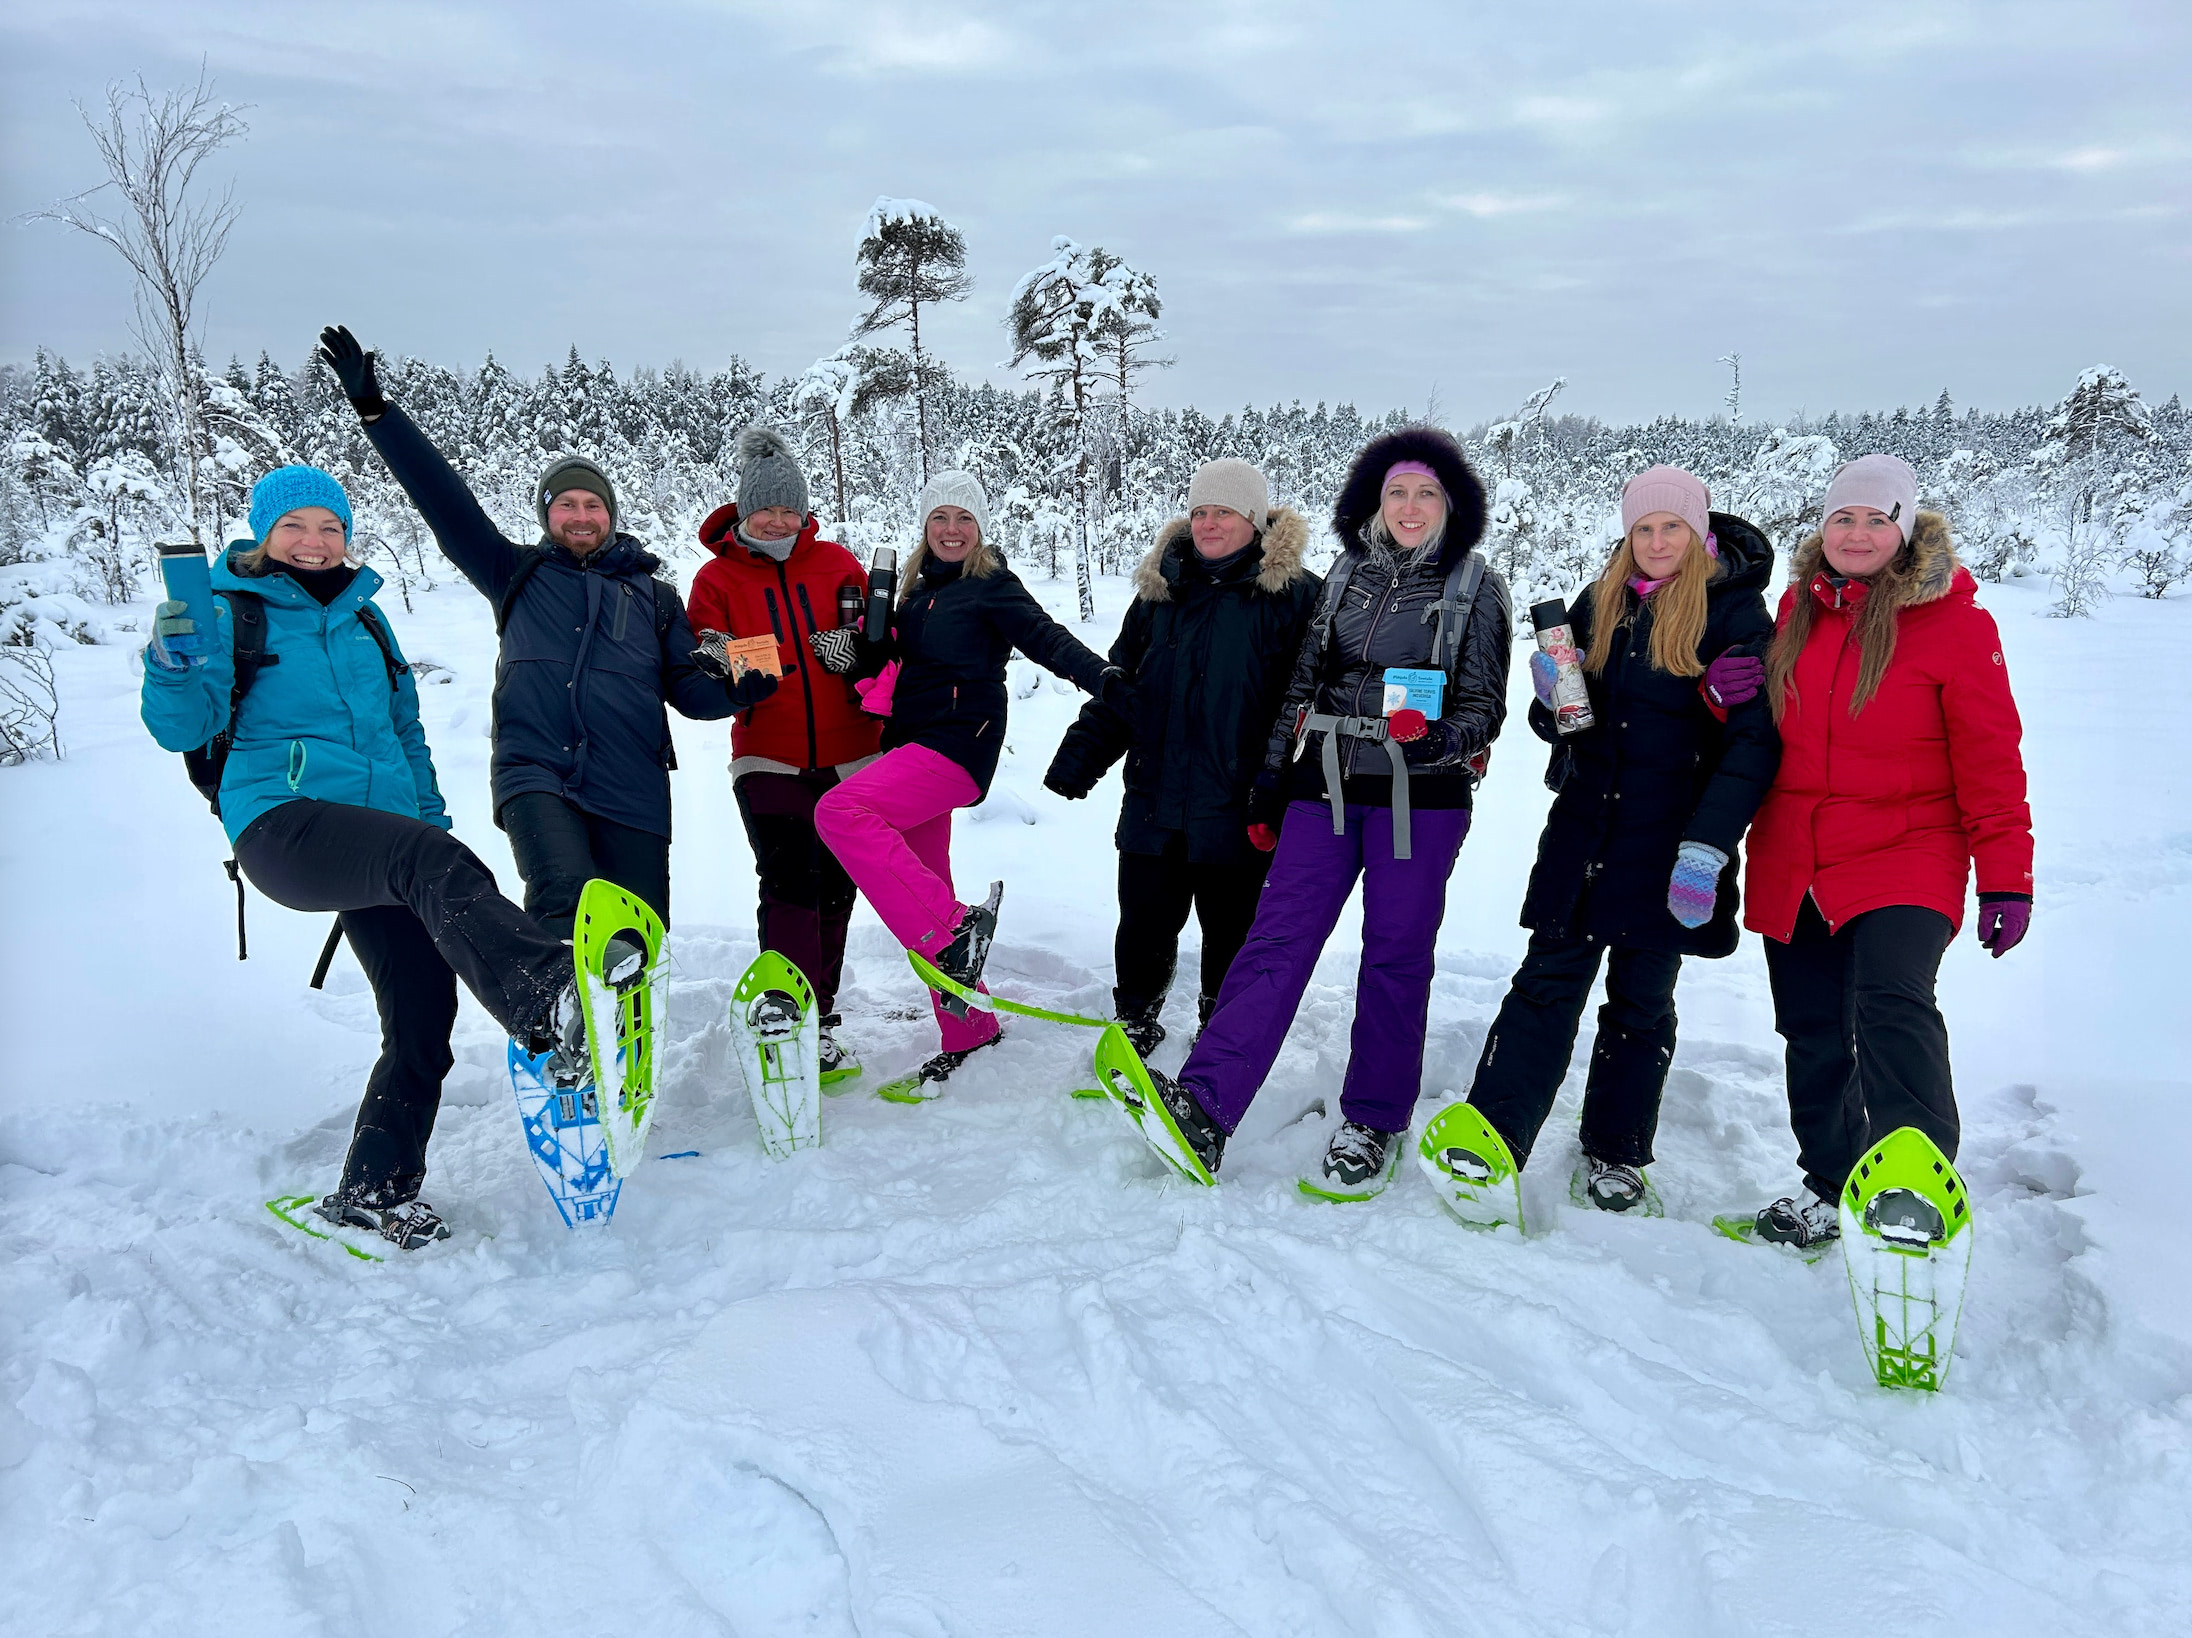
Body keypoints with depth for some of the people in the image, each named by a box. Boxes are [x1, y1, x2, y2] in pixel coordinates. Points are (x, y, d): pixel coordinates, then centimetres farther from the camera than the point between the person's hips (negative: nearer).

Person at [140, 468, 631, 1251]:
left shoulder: (363, 616, 23)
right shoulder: (230, 612, 7)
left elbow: (404, 724, 30)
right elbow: (185, 728, -3)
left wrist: (431, 812, 21)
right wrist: (174, 668, -22)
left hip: (383, 836, 7)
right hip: (284, 824, -6)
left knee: (423, 1016, -4)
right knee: (435, 866, -37)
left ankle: (374, 1190, 10)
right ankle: (558, 1005, -61)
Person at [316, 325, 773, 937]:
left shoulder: (654, 597, 21)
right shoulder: (519, 576, 19)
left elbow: (688, 686, 15)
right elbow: (444, 499, 14)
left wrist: (737, 690, -8)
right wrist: (374, 409, 8)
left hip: (631, 791, 2)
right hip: (536, 775, -1)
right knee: (566, 894, -30)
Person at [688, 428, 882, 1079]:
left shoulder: (837, 563, 6)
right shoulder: (716, 578, 2)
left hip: (848, 755, 3)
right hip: (768, 759, -2)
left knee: (835, 886, 8)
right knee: (789, 883, -14)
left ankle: (817, 1014, 22)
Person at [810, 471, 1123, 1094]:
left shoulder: (991, 586, -3)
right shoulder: (919, 590, 18)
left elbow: (1046, 638, -16)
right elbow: (894, 659, 21)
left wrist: (1100, 675, -33)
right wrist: (855, 651, -1)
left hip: (958, 745, -8)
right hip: (911, 749, 8)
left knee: (840, 811, -28)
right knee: (918, 895, 10)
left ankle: (952, 930, -29)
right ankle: (969, 1030, 22)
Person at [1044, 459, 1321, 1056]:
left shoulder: (1293, 595, -4)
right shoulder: (1160, 590, 10)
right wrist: (1082, 753, 6)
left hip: (1236, 809, -3)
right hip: (1154, 801, 4)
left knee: (1230, 932, 10)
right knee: (1143, 923, 11)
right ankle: (1135, 1021, 31)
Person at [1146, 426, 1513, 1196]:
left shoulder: (1476, 585, 2)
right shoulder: (1347, 573, 12)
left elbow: (1484, 705, 0)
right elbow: (1303, 681, 16)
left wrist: (1435, 737, -22)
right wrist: (1270, 782, 13)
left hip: (1420, 796, -3)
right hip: (1326, 786, 3)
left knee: (1395, 956, 3)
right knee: (1277, 938, -6)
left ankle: (1372, 1126, 16)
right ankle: (1204, 1108, -13)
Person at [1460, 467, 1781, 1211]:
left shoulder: (1734, 610, -6)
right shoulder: (1599, 604, 9)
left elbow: (1755, 739, -13)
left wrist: (1707, 848, -22)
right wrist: (1553, 698, -8)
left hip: (1667, 848, -3)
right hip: (1583, 834, 3)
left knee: (1641, 999, 9)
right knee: (1547, 983, 0)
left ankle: (1617, 1153, 23)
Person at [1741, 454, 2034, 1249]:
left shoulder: (1953, 621, -6)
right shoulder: (1798, 607, 8)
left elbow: (1989, 757, -6)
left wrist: (2007, 875, -9)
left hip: (1903, 860, -5)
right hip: (1792, 863, 5)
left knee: (1892, 1002, -26)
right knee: (1813, 1033, 12)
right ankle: (1830, 1183, 28)